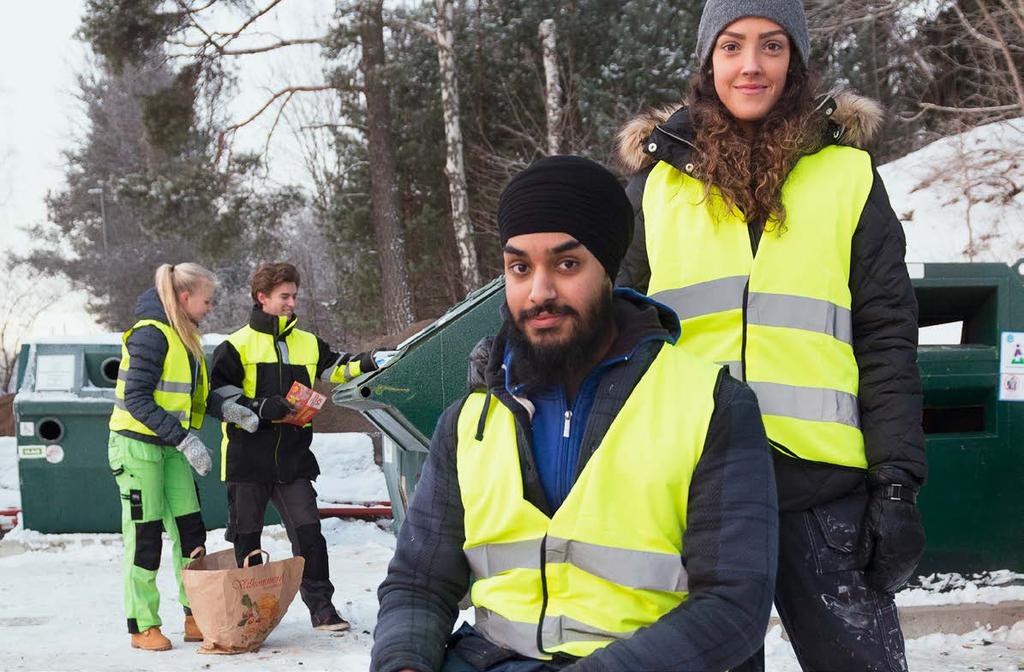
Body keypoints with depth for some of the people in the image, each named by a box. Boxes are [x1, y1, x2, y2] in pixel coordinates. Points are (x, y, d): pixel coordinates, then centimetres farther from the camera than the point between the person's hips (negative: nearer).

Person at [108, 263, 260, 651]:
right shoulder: (151, 334, -18)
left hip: (170, 448, 9)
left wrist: (227, 410, -2)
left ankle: (197, 618, 13)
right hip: (138, 445, -8)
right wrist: (185, 437, -26)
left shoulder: (185, 337, 10)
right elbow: (136, 398, -23)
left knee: (189, 531, 6)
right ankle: (142, 627, 8)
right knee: (145, 535, -2)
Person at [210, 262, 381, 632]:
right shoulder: (237, 346, -2)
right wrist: (259, 408, -18)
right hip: (248, 459, -3)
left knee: (308, 532, -3)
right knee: (246, 538, 7)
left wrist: (367, 363, -1)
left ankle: (321, 604, 4)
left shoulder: (308, 344, 13)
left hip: (293, 459, 3)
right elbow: (219, 393, -5)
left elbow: (335, 367, 19)